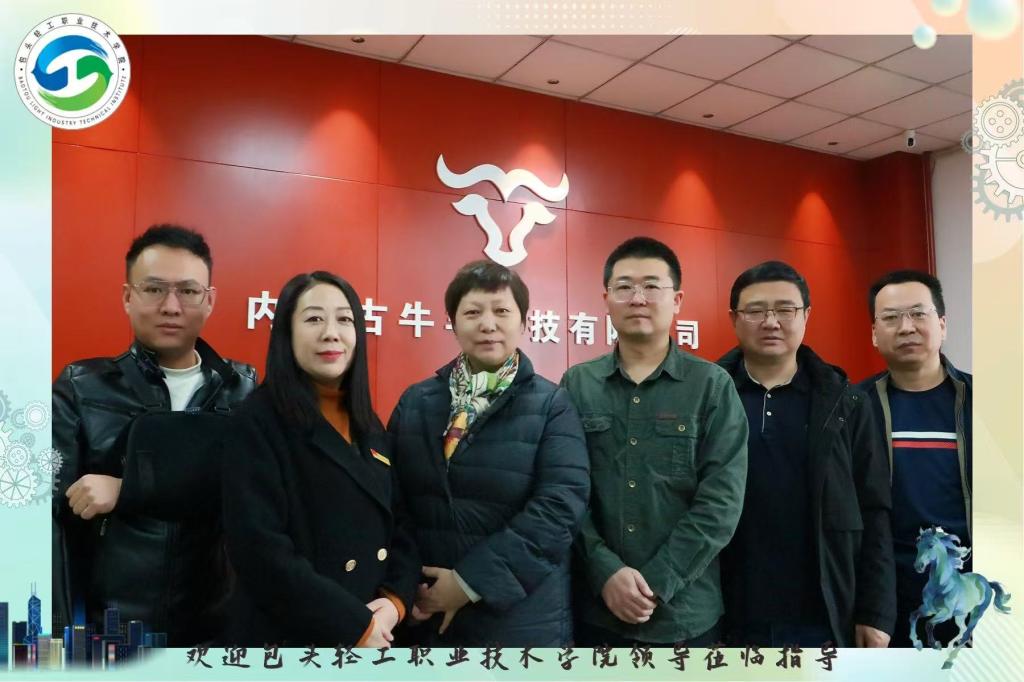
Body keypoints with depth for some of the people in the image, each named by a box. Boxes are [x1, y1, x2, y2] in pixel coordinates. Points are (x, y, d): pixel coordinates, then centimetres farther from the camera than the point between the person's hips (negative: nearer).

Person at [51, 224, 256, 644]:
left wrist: (127, 490, -23)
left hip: (219, 626, 1)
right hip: (109, 628, -1)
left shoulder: (244, 390, 0)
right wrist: (57, 629, -18)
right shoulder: (81, 389, -3)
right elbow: (51, 513, -11)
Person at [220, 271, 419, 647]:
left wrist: (395, 600, -8)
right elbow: (259, 550, -20)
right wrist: (356, 625, -18)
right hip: (287, 637, -6)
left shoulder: (370, 427, 6)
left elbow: (399, 525, 8)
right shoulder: (257, 424, -13)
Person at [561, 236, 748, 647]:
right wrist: (605, 572, -14)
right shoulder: (577, 385, 1)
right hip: (596, 608, 1)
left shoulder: (712, 386, -3)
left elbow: (721, 500, -9)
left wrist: (656, 583, -13)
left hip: (684, 613, -1)